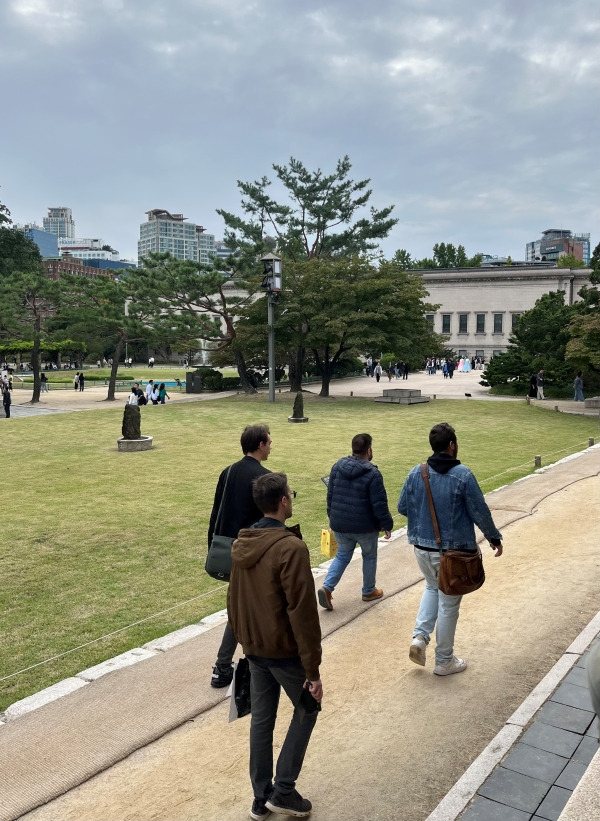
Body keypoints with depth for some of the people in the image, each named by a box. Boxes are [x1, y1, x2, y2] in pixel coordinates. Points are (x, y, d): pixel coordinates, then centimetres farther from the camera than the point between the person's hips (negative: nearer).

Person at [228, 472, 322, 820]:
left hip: (255, 650, 7)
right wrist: (313, 668, -16)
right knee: (306, 709, 16)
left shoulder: (241, 544, 0)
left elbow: (234, 601, 10)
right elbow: (303, 614, -23)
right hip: (286, 651, -6)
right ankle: (283, 791, 18)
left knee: (261, 719, 18)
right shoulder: (291, 547, -24)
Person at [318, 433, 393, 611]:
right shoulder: (372, 474, -17)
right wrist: (387, 524, -3)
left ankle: (327, 587, 2)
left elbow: (330, 496, 7)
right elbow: (379, 504, -16)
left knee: (342, 555, 19)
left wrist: (333, 518, 19)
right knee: (369, 556, 19)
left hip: (340, 525, 4)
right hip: (365, 526, -4)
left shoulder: (337, 467, -1)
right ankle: (369, 591, 33)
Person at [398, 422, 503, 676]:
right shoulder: (463, 475, -17)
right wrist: (494, 537, 6)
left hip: (422, 548, 4)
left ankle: (420, 636, 14)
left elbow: (402, 507, 4)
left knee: (432, 587, 30)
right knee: (448, 603, 11)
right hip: (452, 551, -4)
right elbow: (480, 512, -10)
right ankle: (444, 661, 25)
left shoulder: (416, 473, -5)